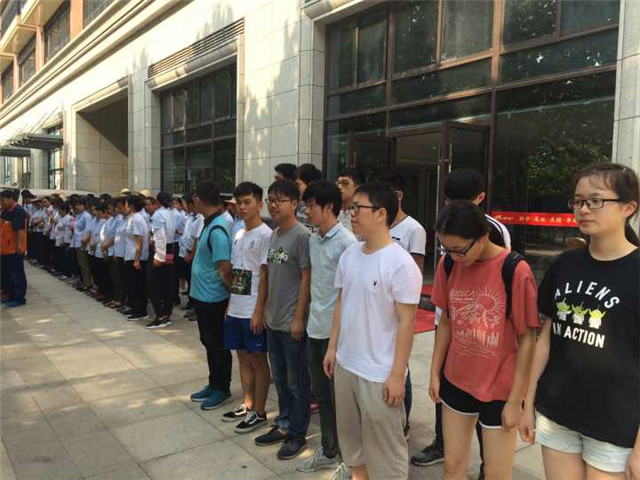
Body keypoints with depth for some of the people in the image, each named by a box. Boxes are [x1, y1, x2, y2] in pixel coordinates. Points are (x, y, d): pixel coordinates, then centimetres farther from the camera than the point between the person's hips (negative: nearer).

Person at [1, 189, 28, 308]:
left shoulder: (18, 211, -16)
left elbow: (20, 229, -23)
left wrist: (19, 244, -27)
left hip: (14, 249, -10)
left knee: (17, 274, -3)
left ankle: (19, 298, 3)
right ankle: (10, 295, 27)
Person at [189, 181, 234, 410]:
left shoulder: (217, 229, -23)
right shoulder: (209, 223, 7)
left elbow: (225, 269, -23)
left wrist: (232, 290, -10)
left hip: (212, 298, -9)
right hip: (201, 295, 9)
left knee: (218, 346, 6)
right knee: (209, 342, 20)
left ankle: (222, 390, 22)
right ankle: (213, 385, 35)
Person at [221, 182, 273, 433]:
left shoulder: (265, 235, -12)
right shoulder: (238, 234, 12)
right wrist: (229, 304, 13)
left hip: (253, 311, -8)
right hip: (236, 309, 8)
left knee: (258, 360, 4)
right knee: (243, 357, 16)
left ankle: (259, 412, 17)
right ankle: (247, 405, 30)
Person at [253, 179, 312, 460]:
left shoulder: (301, 236, -14)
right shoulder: (273, 235, 10)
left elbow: (306, 278, -16)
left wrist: (299, 318, -17)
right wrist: (259, 310, 14)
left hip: (292, 323, -8)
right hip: (272, 321, 8)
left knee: (297, 383, 6)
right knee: (280, 379, 19)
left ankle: (297, 434, 21)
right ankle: (284, 425, 34)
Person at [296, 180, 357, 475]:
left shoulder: (346, 243, -16)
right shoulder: (313, 240, 8)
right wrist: (311, 315, 14)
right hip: (316, 327, 8)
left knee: (339, 397, 6)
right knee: (321, 394, 17)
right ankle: (328, 452, 33)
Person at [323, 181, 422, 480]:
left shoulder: (401, 263, -18)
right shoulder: (349, 255, 3)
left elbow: (406, 322, -17)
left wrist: (397, 374, -16)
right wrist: (333, 347, 12)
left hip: (380, 374, -7)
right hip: (345, 364, 7)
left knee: (385, 446, 8)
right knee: (350, 435, 23)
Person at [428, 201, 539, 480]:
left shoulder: (515, 270, -20)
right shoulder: (449, 265, -5)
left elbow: (527, 340, -13)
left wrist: (515, 400, -10)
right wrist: (435, 372, 7)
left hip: (499, 388, -4)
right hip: (456, 381, 4)